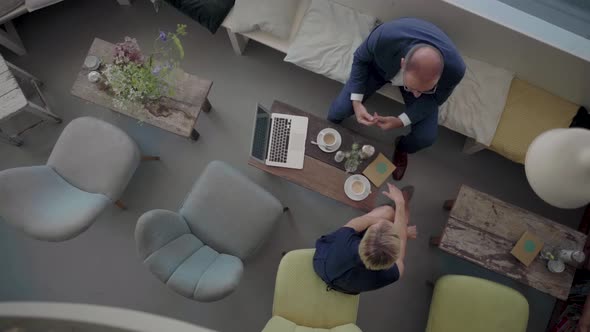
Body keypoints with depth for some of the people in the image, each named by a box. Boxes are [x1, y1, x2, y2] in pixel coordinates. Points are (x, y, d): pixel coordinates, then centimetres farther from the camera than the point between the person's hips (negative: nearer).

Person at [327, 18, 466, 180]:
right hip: (379, 67, 0)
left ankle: (402, 148, 24)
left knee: (426, 137, -15)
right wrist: (356, 102, -28)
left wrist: (401, 121, -29)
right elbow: (360, 59, -20)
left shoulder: (454, 69, -38)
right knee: (338, 112, -13)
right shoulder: (384, 37, -43)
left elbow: (435, 98, -17)